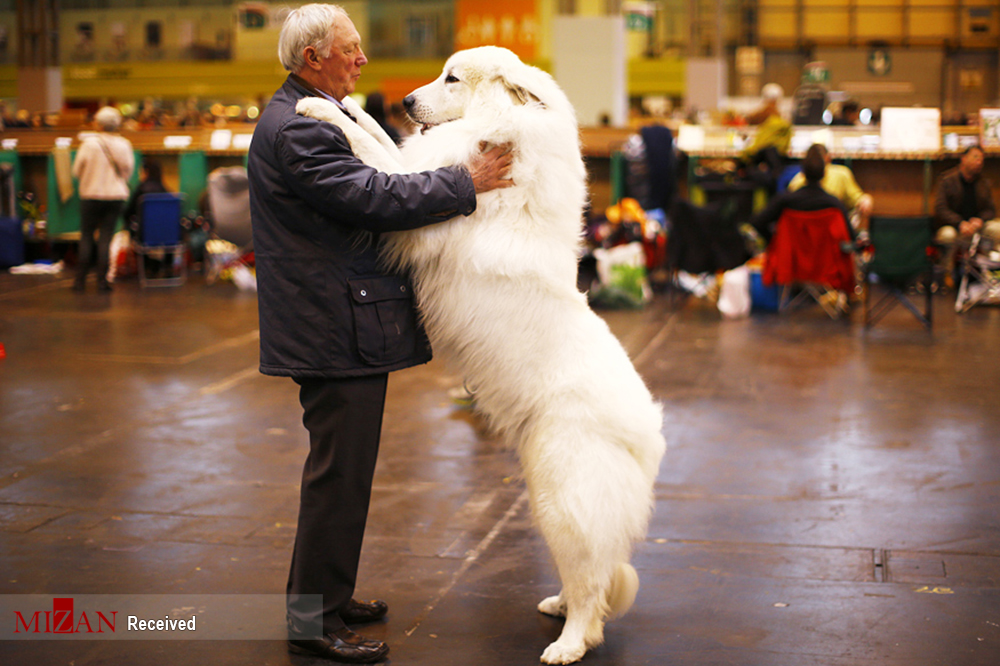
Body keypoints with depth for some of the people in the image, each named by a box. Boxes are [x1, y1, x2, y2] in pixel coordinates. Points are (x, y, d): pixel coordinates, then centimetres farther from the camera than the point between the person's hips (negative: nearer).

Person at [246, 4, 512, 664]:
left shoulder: (309, 117, 17)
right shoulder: (298, 130, -18)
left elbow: (366, 190, 20)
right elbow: (374, 199, -24)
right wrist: (463, 182, -17)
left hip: (341, 329, 11)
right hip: (337, 333, -11)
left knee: (341, 469, 19)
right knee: (339, 474, -4)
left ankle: (326, 597, 31)